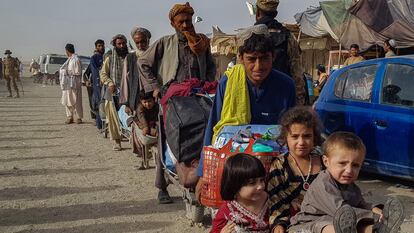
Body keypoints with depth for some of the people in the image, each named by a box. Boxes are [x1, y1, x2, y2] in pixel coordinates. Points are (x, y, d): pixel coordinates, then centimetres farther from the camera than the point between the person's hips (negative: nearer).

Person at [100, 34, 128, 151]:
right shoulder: (109, 59, 11)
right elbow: (103, 73, 10)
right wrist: (109, 83, -7)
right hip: (113, 93, 1)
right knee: (113, 117, -2)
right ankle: (116, 141, 6)